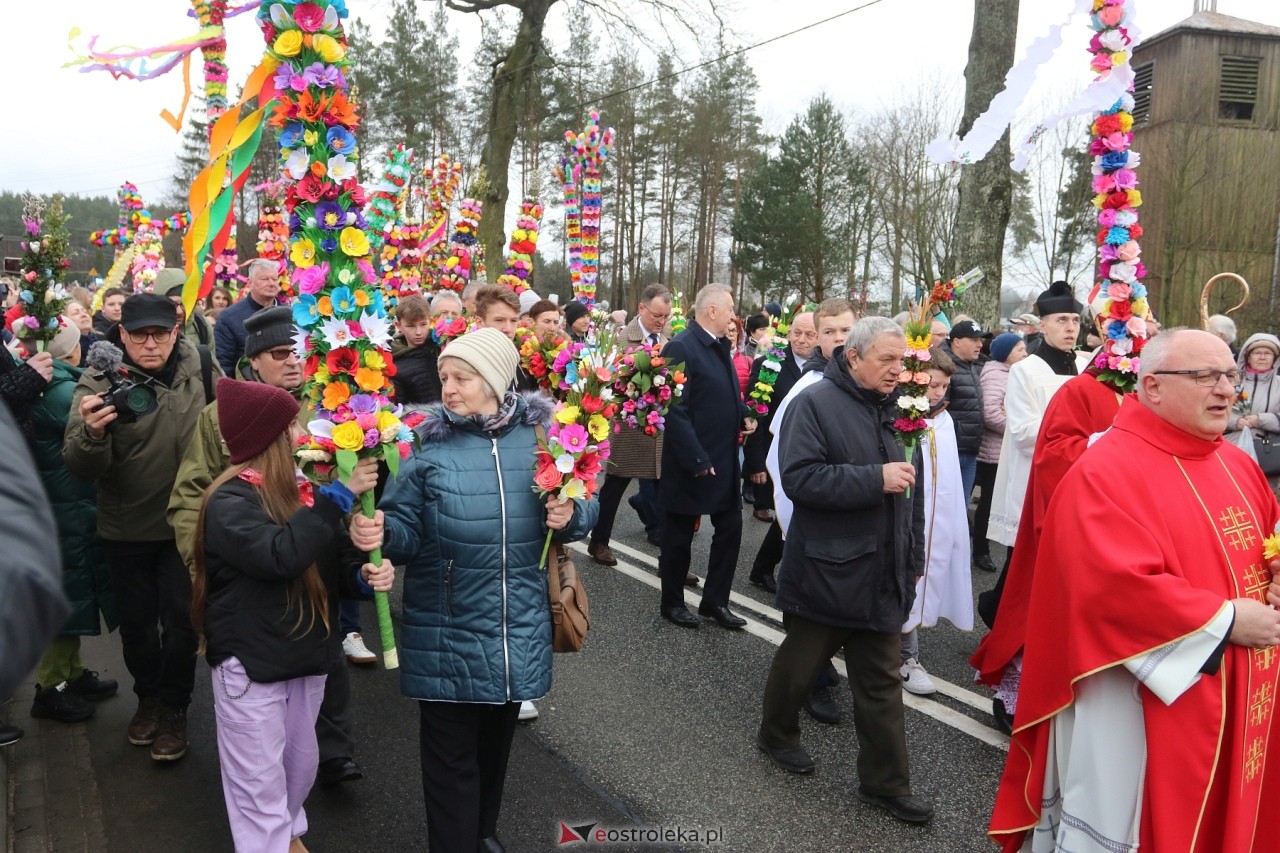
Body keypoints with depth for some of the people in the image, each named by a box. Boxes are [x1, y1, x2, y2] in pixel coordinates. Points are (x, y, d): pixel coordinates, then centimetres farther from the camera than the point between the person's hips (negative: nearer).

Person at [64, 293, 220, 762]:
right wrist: (92, 433, -43)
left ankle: (173, 708, 26)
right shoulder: (99, 380, -14)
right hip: (125, 527, 0)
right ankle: (149, 697, 40)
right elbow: (80, 467, -21)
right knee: (136, 622, 16)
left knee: (181, 621, 6)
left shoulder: (201, 370, -9)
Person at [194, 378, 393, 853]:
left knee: (301, 765, 24)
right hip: (249, 663, -7)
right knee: (260, 786, 3)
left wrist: (366, 574, -16)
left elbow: (334, 559, 6)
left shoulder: (302, 491, 5)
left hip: (305, 653, 7)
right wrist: (339, 495, -31)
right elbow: (281, 555, -33)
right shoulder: (229, 502, -18)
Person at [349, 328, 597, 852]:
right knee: (451, 756, 8)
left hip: (518, 627, 3)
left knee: (496, 741, 24)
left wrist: (571, 515, -15)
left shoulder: (541, 435, -4)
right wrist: (377, 532, -30)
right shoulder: (428, 443, -9)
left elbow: (584, 508, 7)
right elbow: (408, 530, -9)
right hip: (449, 631, -3)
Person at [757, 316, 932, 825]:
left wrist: (913, 559, 16)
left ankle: (885, 782, 20)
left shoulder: (893, 408, 10)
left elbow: (911, 488, 17)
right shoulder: (815, 403, -12)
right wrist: (875, 479, -25)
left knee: (883, 682, 10)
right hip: (827, 569, -6)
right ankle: (776, 734, 38)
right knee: (800, 661, 13)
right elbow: (800, 478, -22)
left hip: (883, 572, 6)